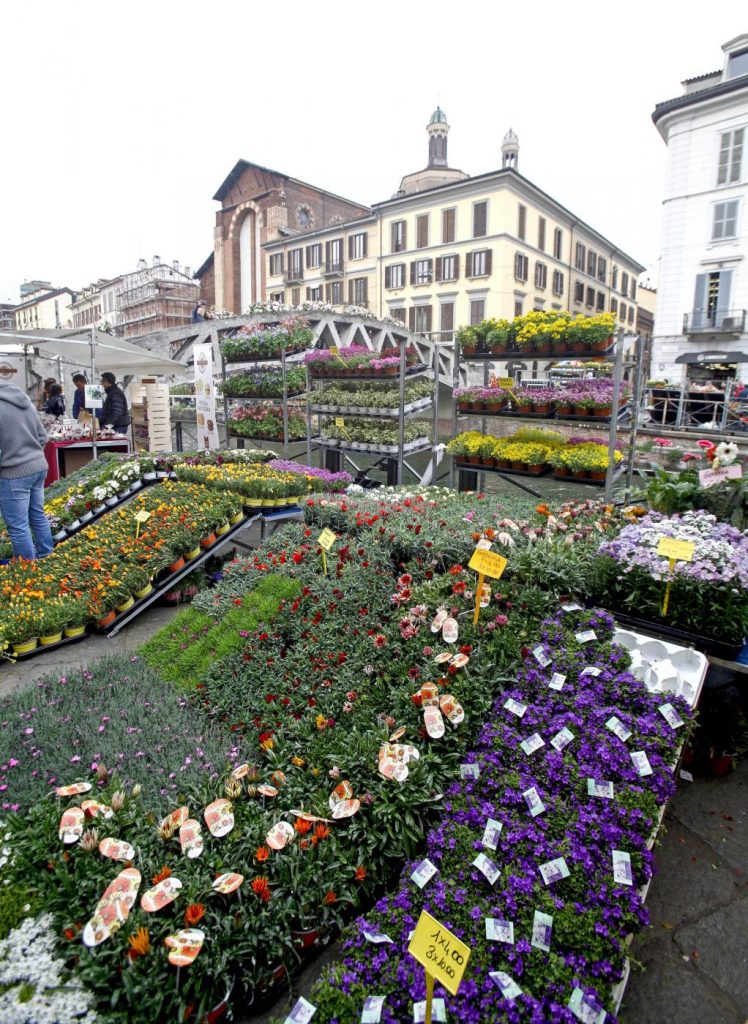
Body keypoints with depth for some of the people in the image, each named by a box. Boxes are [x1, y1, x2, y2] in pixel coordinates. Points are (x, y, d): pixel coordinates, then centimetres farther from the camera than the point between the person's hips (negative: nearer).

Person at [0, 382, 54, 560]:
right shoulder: (25, 401, 5)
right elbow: (43, 437, 12)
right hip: (39, 467, 8)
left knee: (17, 527, 4)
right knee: (38, 516, 19)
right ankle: (46, 558, 30)